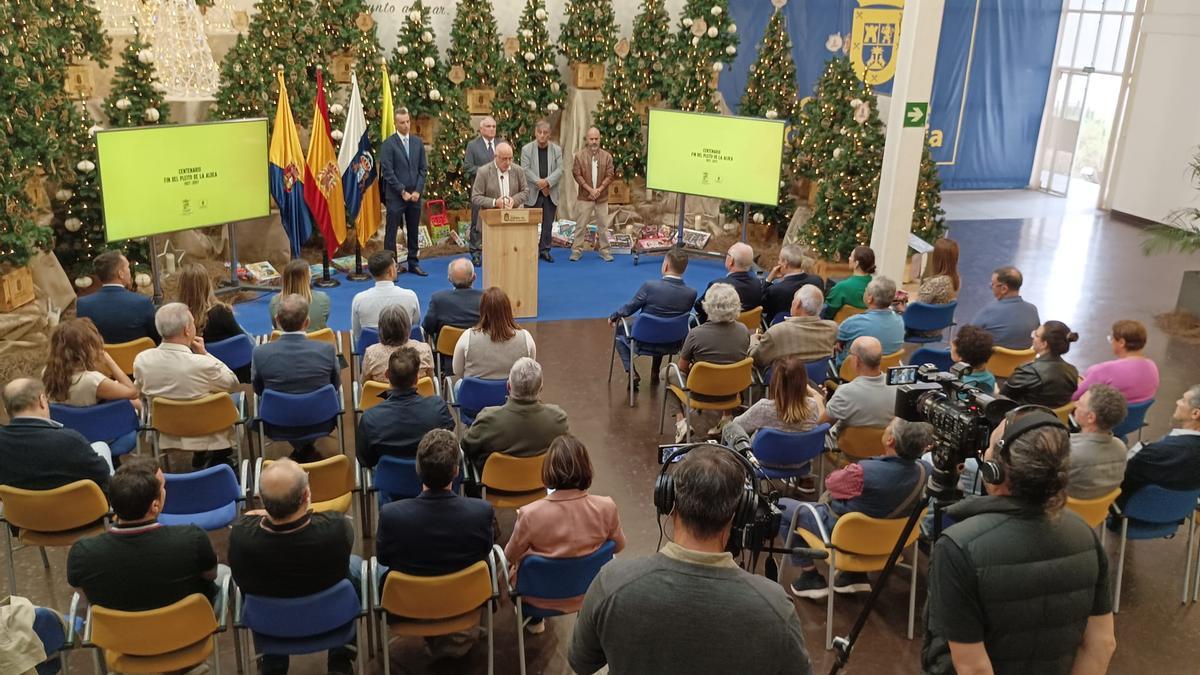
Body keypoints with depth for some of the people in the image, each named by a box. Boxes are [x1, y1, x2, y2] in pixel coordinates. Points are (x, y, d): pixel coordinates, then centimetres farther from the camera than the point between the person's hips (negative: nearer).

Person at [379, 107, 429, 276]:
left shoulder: (418, 142, 9)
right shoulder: (389, 144, -5)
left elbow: (423, 169, 8)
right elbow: (387, 172, -9)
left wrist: (418, 191, -3)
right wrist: (402, 192, -12)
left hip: (415, 195, 5)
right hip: (395, 196, -4)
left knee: (413, 231, 11)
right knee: (391, 232, -1)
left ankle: (413, 263, 20)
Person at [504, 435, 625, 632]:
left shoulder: (530, 514, -31)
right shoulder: (606, 507, -24)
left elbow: (511, 556, -12)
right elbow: (618, 546, -4)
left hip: (541, 599, -3)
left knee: (510, 565, 28)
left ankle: (533, 619, 37)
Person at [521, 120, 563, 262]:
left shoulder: (557, 149, 6)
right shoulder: (526, 149, 0)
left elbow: (560, 169, -2)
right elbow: (525, 169, -7)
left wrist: (547, 181, -17)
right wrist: (539, 182, -17)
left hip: (551, 192, 2)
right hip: (533, 193, -2)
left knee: (548, 223, 6)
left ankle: (545, 249, 14)